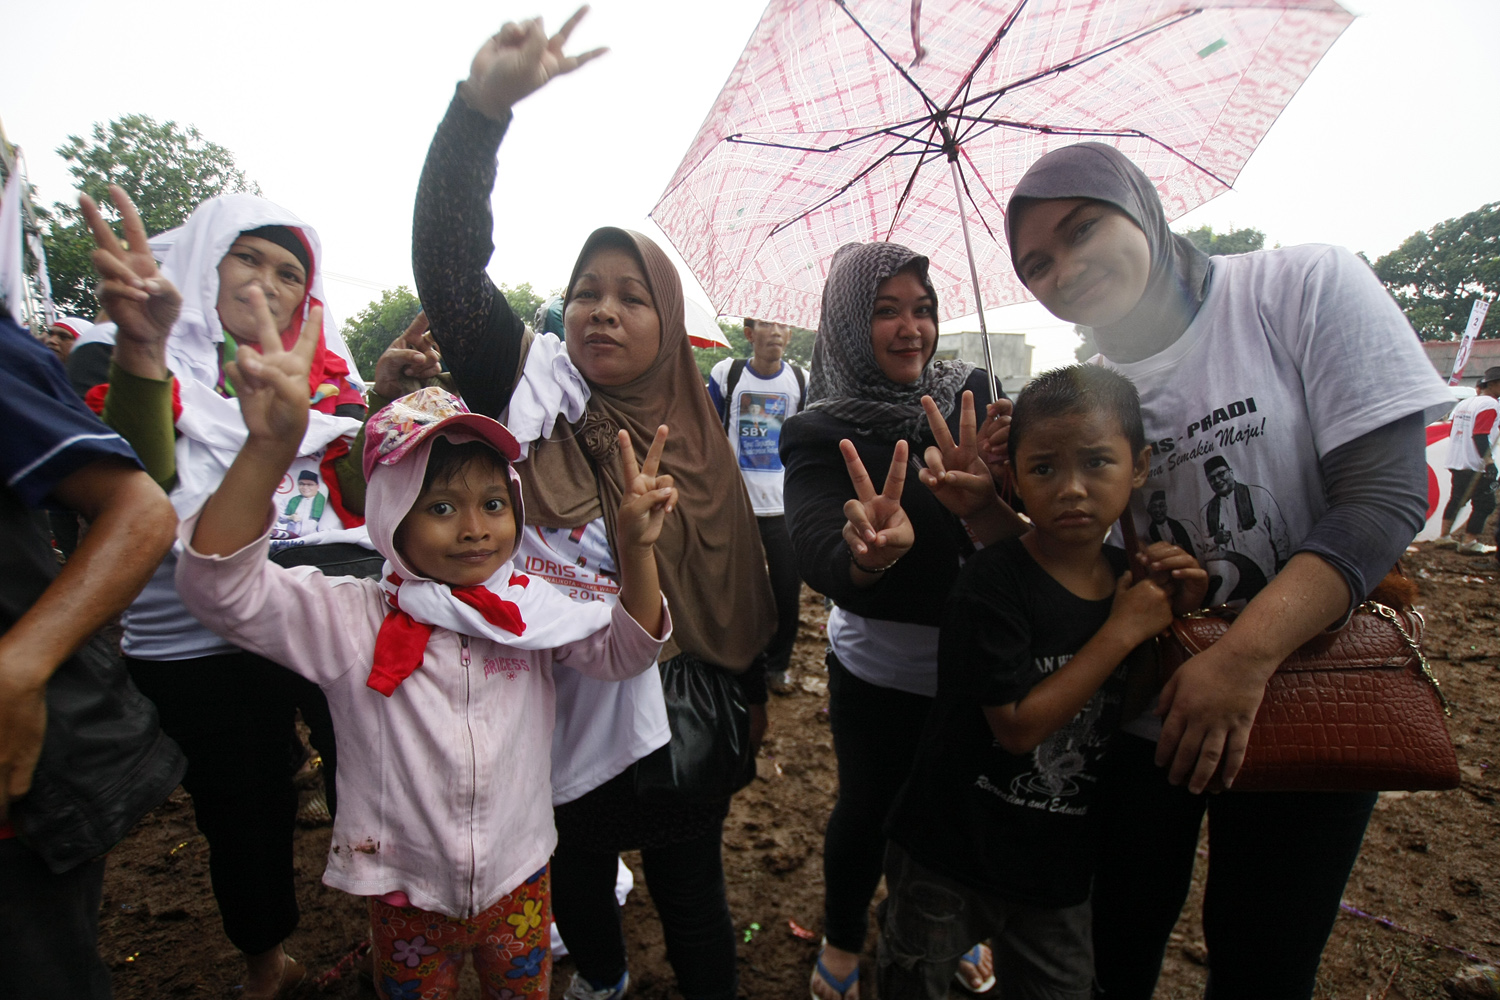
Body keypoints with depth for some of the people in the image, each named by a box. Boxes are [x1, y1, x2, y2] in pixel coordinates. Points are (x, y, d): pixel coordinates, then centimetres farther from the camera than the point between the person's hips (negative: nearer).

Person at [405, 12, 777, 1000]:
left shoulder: (700, 436, -3)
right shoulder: (530, 381, -6)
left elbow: (740, 581, 2)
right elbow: (447, 263, -19)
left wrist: (745, 699, 5)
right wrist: (484, 102, -28)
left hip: (674, 722, 0)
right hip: (555, 711, 1)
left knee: (691, 896, 16)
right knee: (575, 879, 26)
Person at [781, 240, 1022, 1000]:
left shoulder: (970, 397, -5)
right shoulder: (821, 435, -13)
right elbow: (815, 551, -28)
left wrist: (984, 488, -36)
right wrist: (867, 558, -50)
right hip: (878, 672, -3)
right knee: (868, 810, 14)